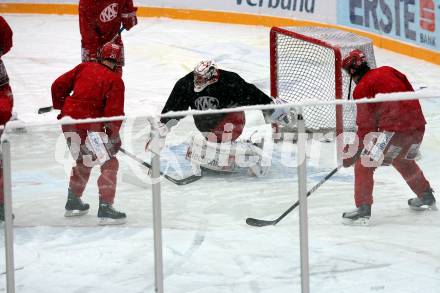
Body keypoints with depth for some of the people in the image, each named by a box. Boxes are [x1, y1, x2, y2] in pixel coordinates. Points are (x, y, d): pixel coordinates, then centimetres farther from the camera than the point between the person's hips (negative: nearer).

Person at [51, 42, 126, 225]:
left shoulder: (84, 67, 9)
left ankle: (73, 202, 35)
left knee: (84, 161, 26)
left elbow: (58, 86, 11)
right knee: (109, 164, 0)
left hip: (69, 121, 7)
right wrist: (113, 135, 1)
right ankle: (105, 209, -6)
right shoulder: (115, 81, -6)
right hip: (89, 126, -7)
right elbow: (114, 112, -12)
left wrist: (62, 107, 25)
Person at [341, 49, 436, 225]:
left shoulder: (362, 89, -3)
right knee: (402, 160, 34)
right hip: (418, 125, 8)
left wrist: (353, 152, 4)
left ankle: (363, 209, -5)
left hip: (394, 130, -8)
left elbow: (366, 126, -4)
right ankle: (427, 197, 45)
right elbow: (410, 93, 19)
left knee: (364, 164, 2)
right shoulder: (387, 71, 16)